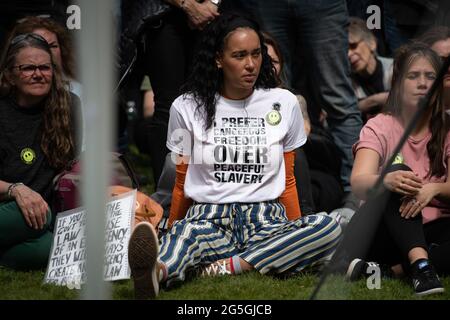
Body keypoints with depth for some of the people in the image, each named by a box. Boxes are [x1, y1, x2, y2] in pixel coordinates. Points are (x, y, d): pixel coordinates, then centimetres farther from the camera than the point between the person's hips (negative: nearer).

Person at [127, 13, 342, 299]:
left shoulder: (284, 104, 11)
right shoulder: (188, 108, 9)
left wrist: (297, 237, 11)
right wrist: (171, 232, 13)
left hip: (266, 222, 2)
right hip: (209, 219, -2)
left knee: (329, 229, -32)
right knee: (189, 232, -40)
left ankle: (225, 268, -40)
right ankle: (159, 270, -74)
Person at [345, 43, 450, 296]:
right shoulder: (380, 127, 0)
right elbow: (359, 182, -19)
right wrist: (386, 180, -43)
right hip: (385, 229, -1)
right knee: (398, 175, -31)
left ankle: (389, 270, -37)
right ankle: (420, 265, -48)